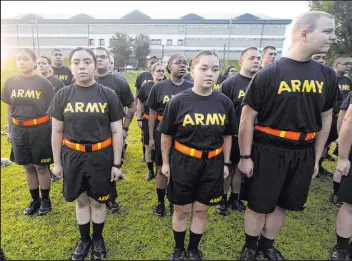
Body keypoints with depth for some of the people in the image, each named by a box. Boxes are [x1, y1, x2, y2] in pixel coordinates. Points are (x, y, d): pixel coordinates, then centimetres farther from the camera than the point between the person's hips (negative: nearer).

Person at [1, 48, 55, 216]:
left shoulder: (43, 83, -7)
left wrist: (54, 132, -5)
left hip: (40, 130, -3)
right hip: (19, 131, 4)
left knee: (41, 166, 6)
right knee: (28, 167, 13)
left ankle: (46, 200, 24)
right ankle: (34, 200, 30)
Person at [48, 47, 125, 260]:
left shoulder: (108, 95, -6)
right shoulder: (63, 95, -1)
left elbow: (117, 132, -4)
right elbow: (57, 132, 5)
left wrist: (117, 163, -5)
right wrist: (57, 162, 6)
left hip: (100, 156, -1)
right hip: (72, 156, 2)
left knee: (98, 202, 13)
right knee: (81, 200, 17)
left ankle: (98, 239, 38)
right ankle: (84, 240, 39)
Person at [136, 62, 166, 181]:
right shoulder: (146, 86, -1)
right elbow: (140, 103, 7)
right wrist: (139, 119, 3)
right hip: (148, 121, 1)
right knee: (149, 148, 10)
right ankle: (150, 171, 27)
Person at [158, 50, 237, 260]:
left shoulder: (225, 103, -3)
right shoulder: (178, 101, -10)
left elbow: (227, 136, 7)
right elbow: (166, 135, -2)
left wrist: (225, 163, 8)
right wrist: (165, 162, 1)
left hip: (212, 164, 2)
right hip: (183, 162, -2)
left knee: (201, 210, 15)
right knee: (182, 210, 13)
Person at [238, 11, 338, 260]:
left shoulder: (327, 75, 4)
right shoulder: (269, 74, -12)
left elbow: (326, 118, 11)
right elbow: (247, 117, -9)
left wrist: (316, 157, 11)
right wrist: (245, 156, -9)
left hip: (304, 153, 5)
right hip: (269, 151, -4)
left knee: (281, 204, 18)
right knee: (259, 204, 9)